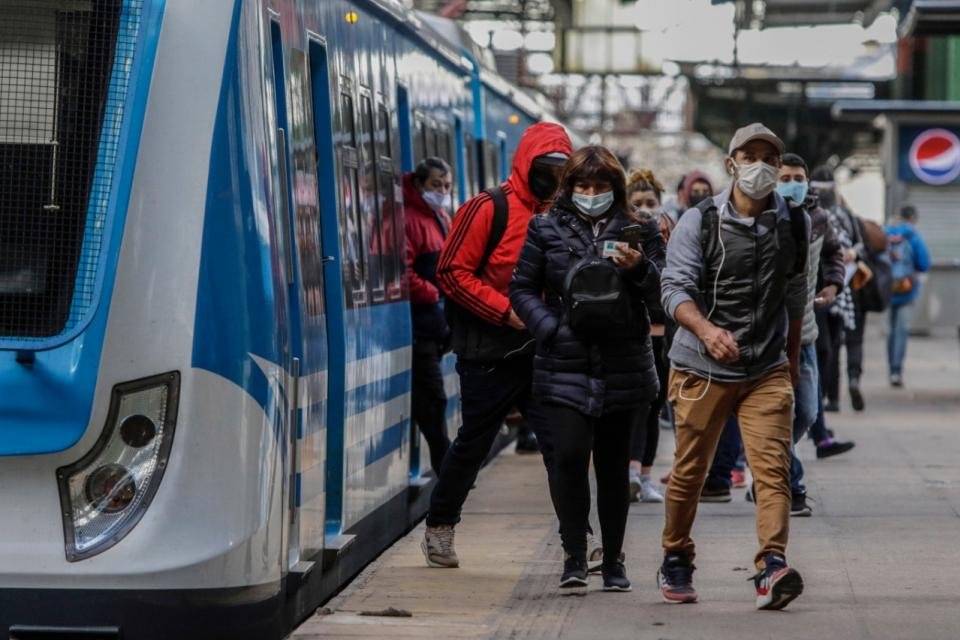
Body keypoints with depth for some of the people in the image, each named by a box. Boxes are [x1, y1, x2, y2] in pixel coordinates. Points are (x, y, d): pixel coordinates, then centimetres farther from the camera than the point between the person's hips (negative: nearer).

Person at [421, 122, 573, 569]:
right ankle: (439, 527, 25)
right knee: (473, 444, 7)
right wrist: (506, 310, -16)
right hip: (490, 355, -4)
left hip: (543, 351, 4)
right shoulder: (490, 209, -8)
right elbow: (452, 272, -11)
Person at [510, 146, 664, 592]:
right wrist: (551, 329, -7)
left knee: (613, 464, 6)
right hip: (564, 367, -1)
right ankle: (574, 555, -5)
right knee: (570, 455, -16)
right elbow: (522, 288, 8)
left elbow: (665, 288, 2)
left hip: (623, 369, 1)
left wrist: (639, 267, -19)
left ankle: (613, 560, 16)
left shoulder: (639, 232, 9)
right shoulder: (547, 229, 8)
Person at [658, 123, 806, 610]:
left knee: (773, 467, -14)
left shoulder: (793, 224, 7)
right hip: (702, 369, -2)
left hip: (768, 371, 2)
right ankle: (675, 562, 27)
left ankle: (772, 569, -22)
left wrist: (793, 362, 24)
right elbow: (675, 287, -13)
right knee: (689, 471, 8)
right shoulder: (699, 222, -4)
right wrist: (706, 329, -32)